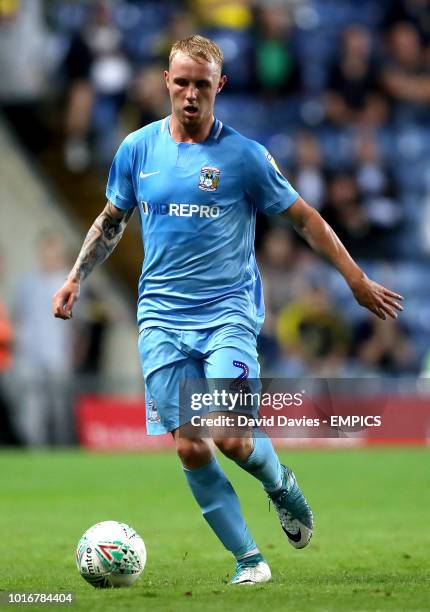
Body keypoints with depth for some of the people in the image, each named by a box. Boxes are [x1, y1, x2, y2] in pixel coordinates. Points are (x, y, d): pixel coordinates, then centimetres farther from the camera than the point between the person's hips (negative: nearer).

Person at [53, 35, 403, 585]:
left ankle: (281, 485, 16)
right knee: (190, 450, -6)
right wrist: (75, 278, 14)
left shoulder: (245, 156, -3)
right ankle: (247, 558, 7)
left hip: (228, 313, -3)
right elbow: (112, 220, 22)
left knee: (233, 439, -19)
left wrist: (357, 280, 6)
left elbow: (304, 218, 5)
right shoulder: (138, 148, 6)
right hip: (162, 319, 3)